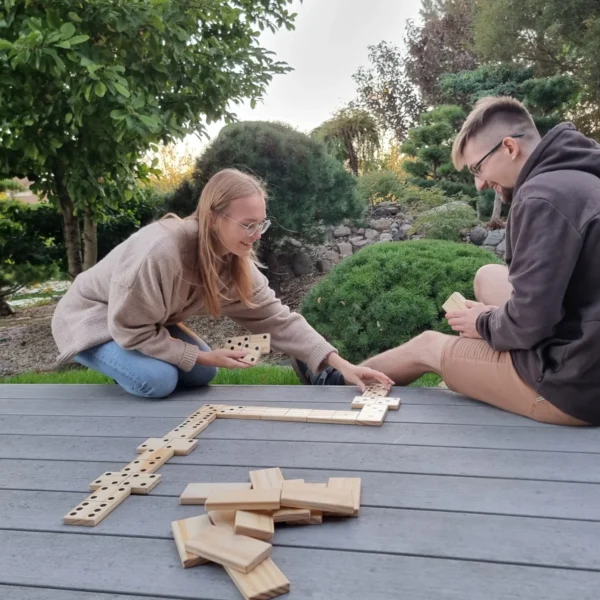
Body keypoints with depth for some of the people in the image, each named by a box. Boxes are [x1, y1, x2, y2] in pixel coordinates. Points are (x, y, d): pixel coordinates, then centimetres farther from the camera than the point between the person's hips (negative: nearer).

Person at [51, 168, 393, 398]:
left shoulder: (234, 261, -15)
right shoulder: (162, 251, -39)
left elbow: (277, 317, -16)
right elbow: (131, 331, -31)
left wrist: (341, 364, -23)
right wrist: (200, 356, -26)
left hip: (145, 322, 7)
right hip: (91, 319, -6)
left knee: (202, 374, -6)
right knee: (158, 379, -27)